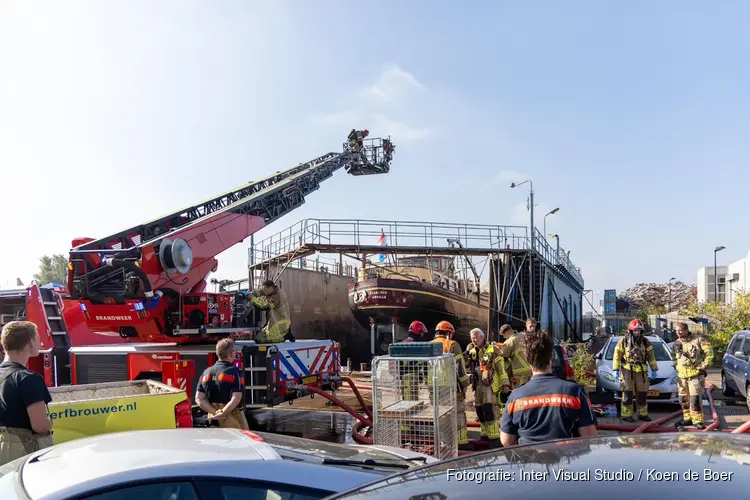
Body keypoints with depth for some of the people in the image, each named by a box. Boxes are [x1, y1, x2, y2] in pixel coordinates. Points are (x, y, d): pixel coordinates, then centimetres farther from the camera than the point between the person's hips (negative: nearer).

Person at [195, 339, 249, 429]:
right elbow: (236, 399, -23)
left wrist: (216, 413, -7)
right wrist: (222, 414, -16)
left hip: (214, 420, 6)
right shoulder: (234, 372, -13)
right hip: (233, 422, -6)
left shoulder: (206, 373, 5)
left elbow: (199, 399, 1)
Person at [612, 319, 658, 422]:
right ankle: (626, 415, 3)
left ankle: (642, 414, 20)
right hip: (627, 371, -3)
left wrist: (654, 370, 12)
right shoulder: (623, 341, -3)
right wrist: (616, 370, -6)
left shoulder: (645, 342, 6)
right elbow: (617, 356, -2)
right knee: (627, 394, -3)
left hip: (641, 371, 3)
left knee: (642, 394, 8)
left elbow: (651, 356, 13)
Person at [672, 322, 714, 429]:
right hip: (682, 376, 6)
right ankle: (687, 418, 25)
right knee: (683, 399, 12)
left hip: (695, 375, -6)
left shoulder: (698, 340, -5)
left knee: (695, 399, -11)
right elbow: (674, 357, 23)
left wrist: (704, 366, -9)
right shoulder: (676, 343, 11)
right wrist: (676, 367, 10)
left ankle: (698, 420, -3)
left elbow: (709, 353, -5)